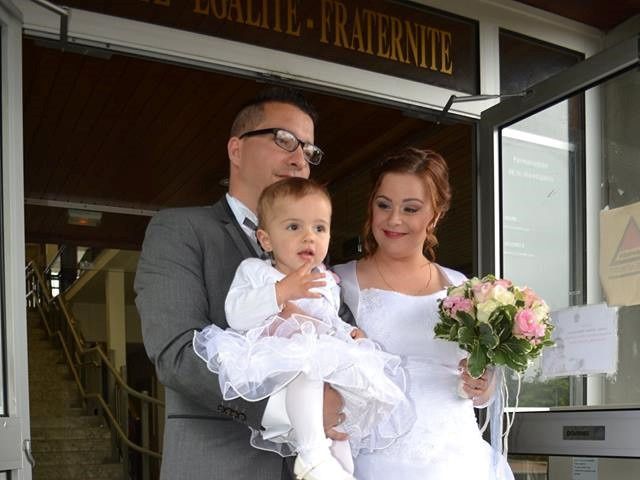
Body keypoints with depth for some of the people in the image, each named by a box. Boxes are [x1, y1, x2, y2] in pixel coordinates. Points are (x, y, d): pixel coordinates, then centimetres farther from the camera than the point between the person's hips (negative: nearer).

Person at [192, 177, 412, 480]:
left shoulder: (327, 282, 23)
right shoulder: (254, 271, 4)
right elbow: (236, 315, -12)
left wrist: (349, 333, 10)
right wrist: (281, 291, -22)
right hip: (278, 354, -7)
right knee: (306, 364, -37)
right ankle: (313, 454, -38)